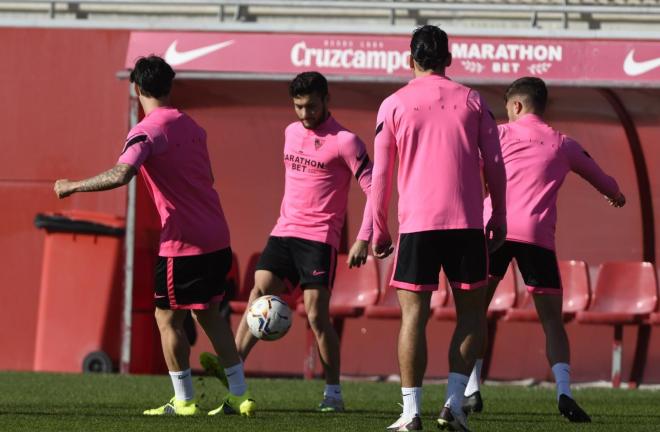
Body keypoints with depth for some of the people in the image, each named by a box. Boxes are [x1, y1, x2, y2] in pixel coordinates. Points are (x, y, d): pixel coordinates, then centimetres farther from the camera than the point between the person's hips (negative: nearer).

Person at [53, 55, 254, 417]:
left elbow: (121, 174, -30)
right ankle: (240, 395, 15)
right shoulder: (189, 125, 11)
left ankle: (184, 402, 7)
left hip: (183, 244, -8)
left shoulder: (146, 132, -14)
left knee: (167, 318, 4)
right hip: (217, 238, 8)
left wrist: (71, 187, -19)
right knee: (209, 313, 16)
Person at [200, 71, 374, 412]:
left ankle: (333, 392, -2)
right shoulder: (292, 133, 13)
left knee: (317, 315, -9)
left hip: (319, 238, -6)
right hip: (284, 232, 6)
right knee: (258, 295, -10)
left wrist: (363, 239, -16)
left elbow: (373, 189, -9)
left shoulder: (344, 141, -8)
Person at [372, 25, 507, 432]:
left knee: (414, 314, 2)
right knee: (472, 310, 11)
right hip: (467, 223, 1)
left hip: (416, 224, -1)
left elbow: (381, 175, 5)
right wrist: (499, 220, 15)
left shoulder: (394, 105, 5)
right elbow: (495, 166, 7)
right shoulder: (472, 101, 8)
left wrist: (379, 231, 11)